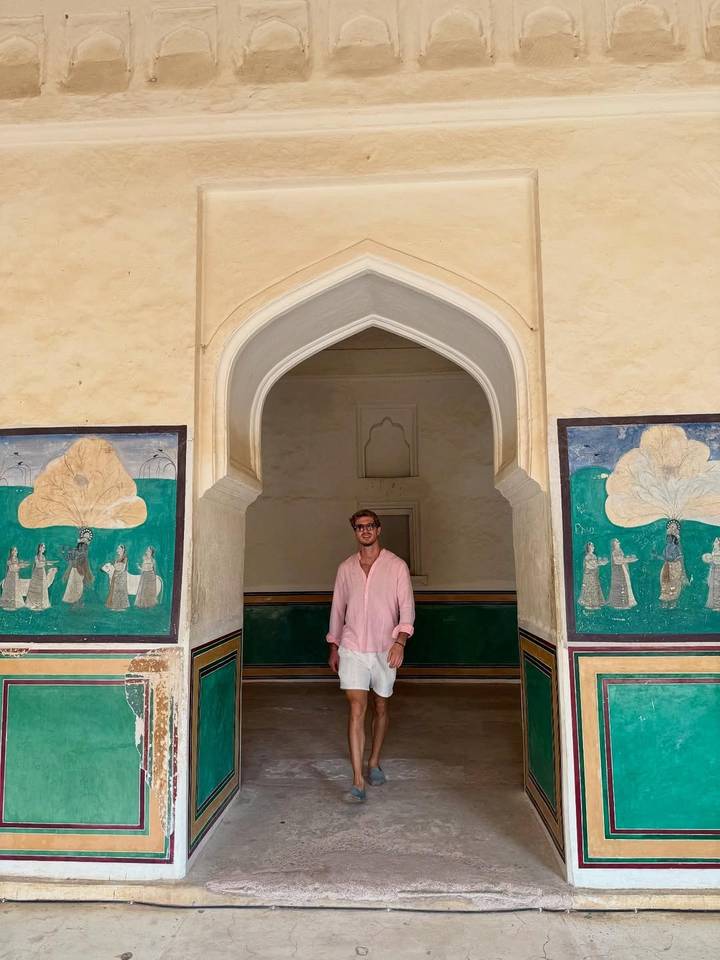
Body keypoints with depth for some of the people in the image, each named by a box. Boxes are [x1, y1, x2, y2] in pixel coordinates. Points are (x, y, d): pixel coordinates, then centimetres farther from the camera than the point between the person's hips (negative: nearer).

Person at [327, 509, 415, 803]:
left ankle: (374, 763, 34)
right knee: (356, 709, -8)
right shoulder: (346, 568, 5)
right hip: (352, 649, 0)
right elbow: (338, 608, 13)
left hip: (384, 650, 0)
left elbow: (406, 607, -7)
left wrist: (399, 641, -21)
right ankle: (358, 780, -5)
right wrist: (333, 647, 14)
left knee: (380, 707, 14)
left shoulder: (397, 566, -2)